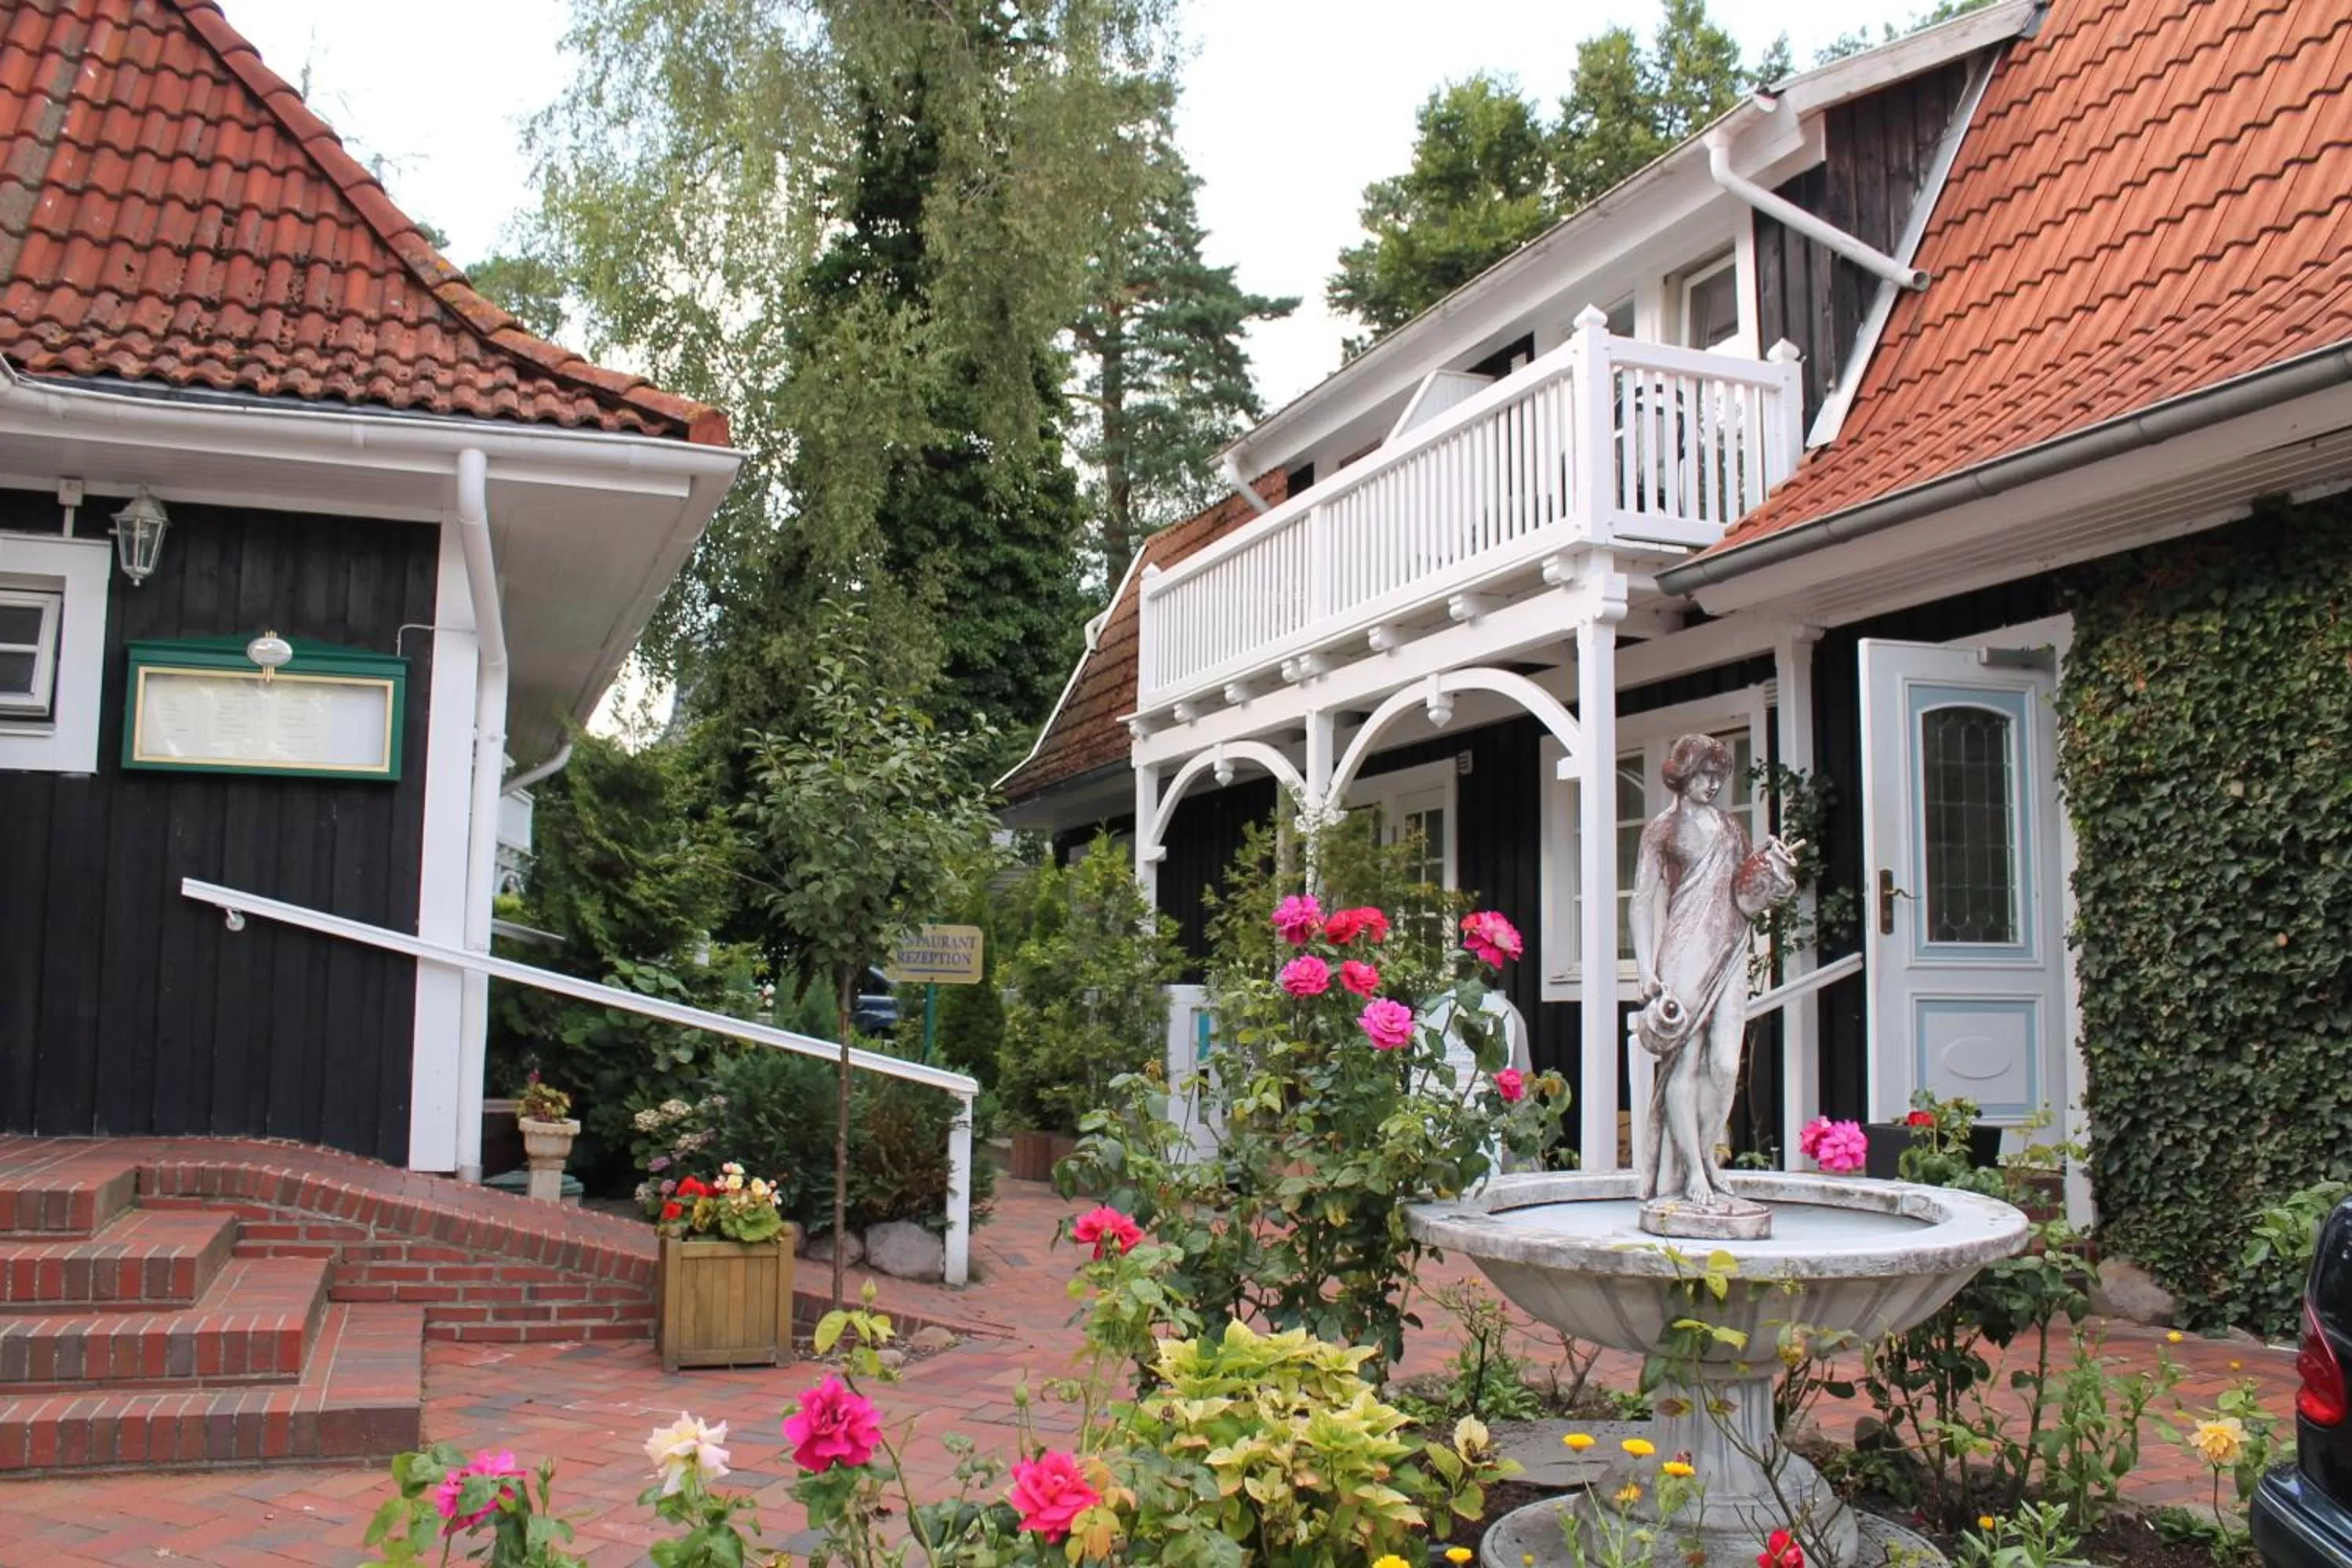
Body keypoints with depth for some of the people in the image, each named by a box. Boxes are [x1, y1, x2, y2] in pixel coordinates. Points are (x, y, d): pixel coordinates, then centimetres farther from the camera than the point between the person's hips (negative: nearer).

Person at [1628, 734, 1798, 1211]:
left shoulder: (1731, 827, 18)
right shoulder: (1663, 828, 4)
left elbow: (1745, 895, 21)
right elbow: (1644, 902, 0)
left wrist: (1774, 867, 0)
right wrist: (1647, 972, -8)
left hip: (1729, 957, 5)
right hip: (1684, 954, -4)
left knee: (1725, 1065, -4)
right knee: (1685, 1061, -7)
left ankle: (1700, 1161, 8)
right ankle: (1695, 1176, -4)